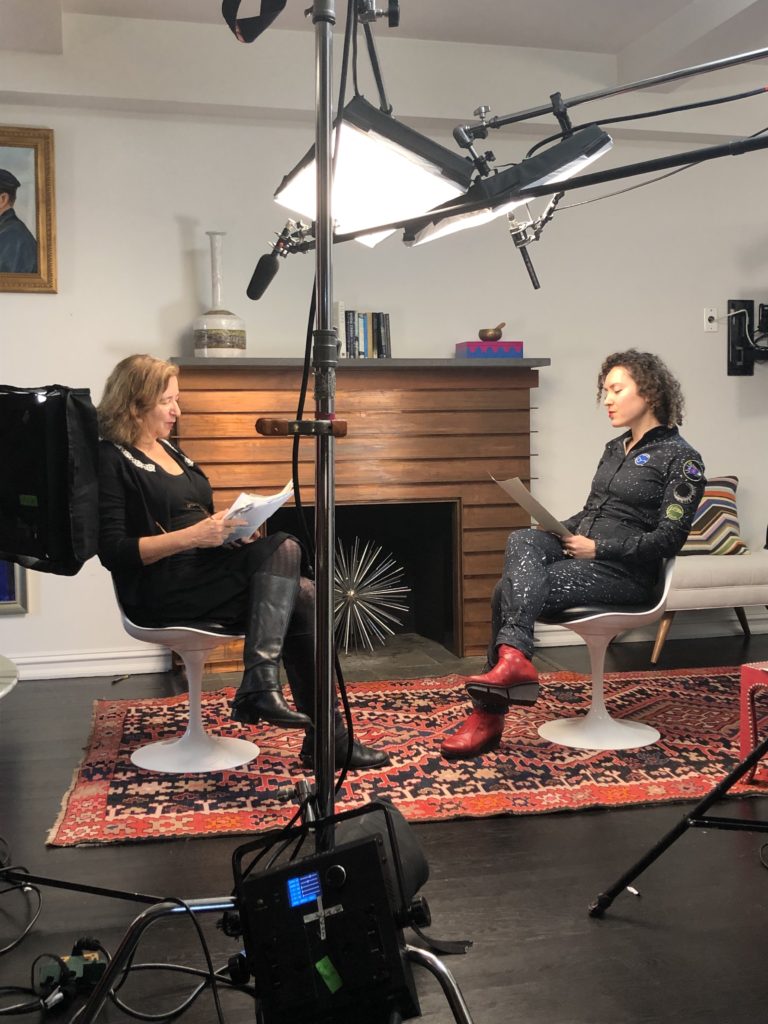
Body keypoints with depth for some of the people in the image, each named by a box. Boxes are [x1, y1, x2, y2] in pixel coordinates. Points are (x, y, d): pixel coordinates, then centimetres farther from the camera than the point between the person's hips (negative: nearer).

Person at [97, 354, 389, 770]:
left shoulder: (169, 450, 20)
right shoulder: (110, 461, -5)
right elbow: (114, 552, -14)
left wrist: (228, 527, 4)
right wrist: (193, 536, -23)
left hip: (205, 570, 8)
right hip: (162, 590, -8)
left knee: (302, 596, -18)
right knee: (284, 549, -26)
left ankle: (327, 738, -19)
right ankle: (258, 683, -30)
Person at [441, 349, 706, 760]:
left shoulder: (680, 457, -3)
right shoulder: (614, 449, 21)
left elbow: (668, 539, -10)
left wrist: (597, 548, -16)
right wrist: (562, 530, 4)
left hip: (624, 572, -7)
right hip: (579, 551, 7)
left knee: (510, 588, -26)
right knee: (521, 540, -27)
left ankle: (489, 714, -30)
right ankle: (515, 658, -38)